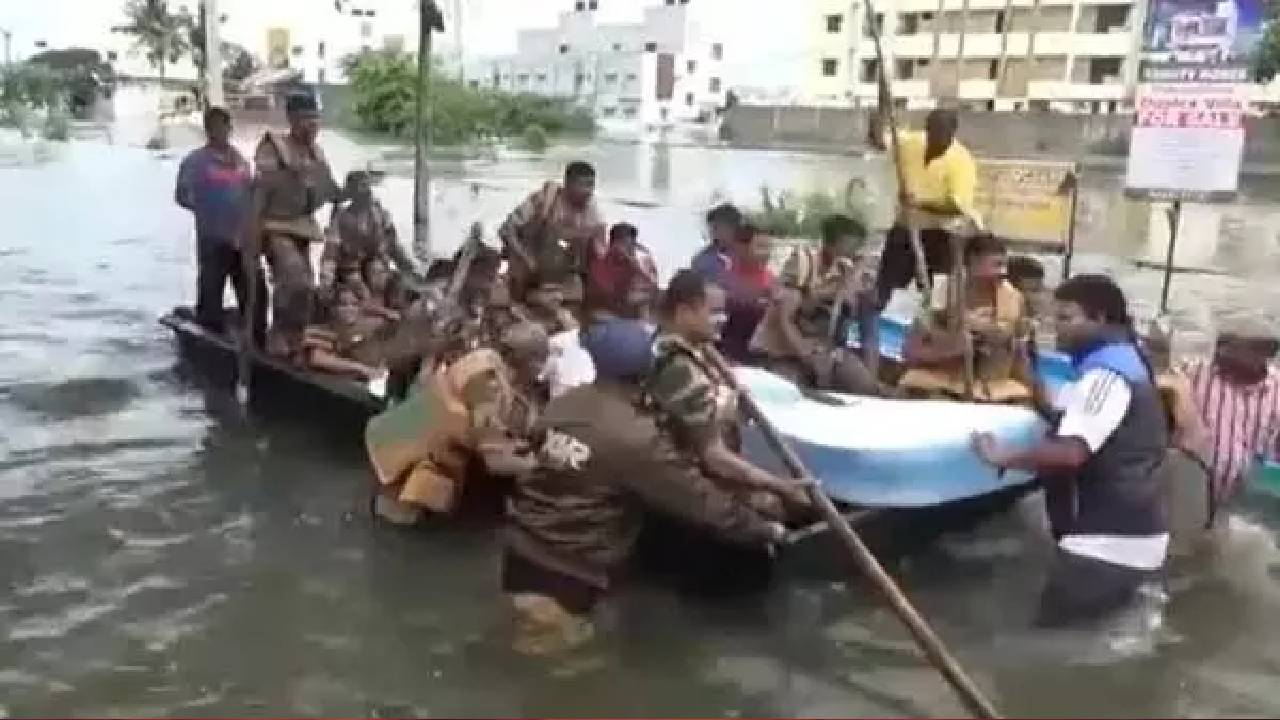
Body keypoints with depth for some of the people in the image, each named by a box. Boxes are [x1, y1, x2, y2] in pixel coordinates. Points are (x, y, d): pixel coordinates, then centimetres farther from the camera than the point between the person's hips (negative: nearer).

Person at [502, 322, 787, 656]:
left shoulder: (563, 404, -2)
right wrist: (765, 529, -4)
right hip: (565, 568, -6)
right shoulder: (637, 438, -21)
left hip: (520, 545, 6)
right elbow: (701, 497, -16)